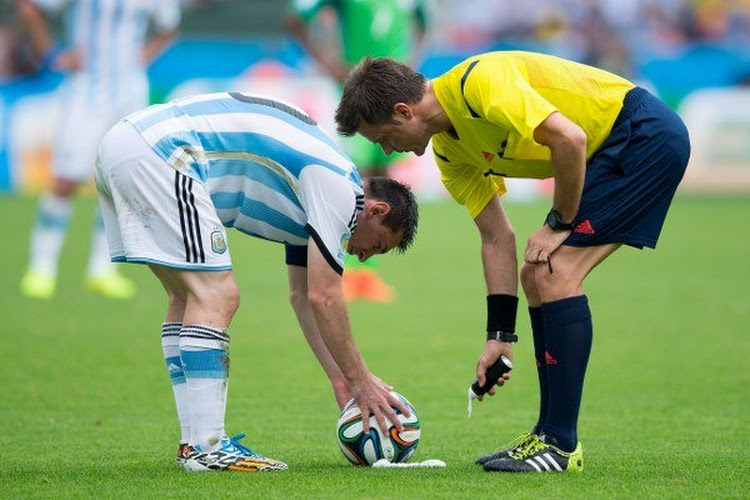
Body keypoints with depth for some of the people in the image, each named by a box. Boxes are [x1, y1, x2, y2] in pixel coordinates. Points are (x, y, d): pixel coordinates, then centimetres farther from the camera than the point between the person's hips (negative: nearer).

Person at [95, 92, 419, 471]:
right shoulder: (340, 187, -3)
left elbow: (302, 295, 33)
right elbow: (323, 298, -5)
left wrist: (338, 377, 32)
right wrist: (360, 380, 4)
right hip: (155, 154, -11)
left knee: (188, 298, 16)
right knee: (215, 296, -9)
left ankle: (194, 442, 15)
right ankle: (204, 448, -11)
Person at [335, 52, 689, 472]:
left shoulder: (479, 83, -22)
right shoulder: (449, 151, 7)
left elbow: (569, 138, -28)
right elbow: (497, 238, 12)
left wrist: (560, 223, -14)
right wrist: (499, 336, 9)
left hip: (647, 134, -10)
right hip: (611, 151, 10)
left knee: (554, 273, -15)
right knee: (537, 278, 10)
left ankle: (561, 445, -12)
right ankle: (551, 435, 16)